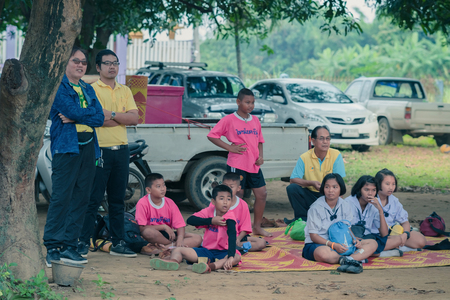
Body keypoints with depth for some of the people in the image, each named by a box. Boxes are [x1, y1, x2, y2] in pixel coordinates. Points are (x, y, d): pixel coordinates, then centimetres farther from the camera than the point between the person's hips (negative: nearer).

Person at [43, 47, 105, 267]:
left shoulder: (88, 90, 19)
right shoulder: (58, 86, -1)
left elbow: (99, 118, 6)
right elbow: (74, 111, -14)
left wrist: (75, 117, -7)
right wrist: (89, 112, 2)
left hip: (88, 148, 7)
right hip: (66, 147, -7)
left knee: (81, 199, 4)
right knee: (61, 197, -11)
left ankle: (69, 246, 7)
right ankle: (52, 247, -10)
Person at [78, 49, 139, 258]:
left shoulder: (125, 91, 15)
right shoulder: (92, 89, -2)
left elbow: (134, 118, 0)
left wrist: (111, 114, -12)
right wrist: (122, 118, -7)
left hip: (121, 151, 5)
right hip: (100, 150, -5)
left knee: (117, 200, 10)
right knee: (93, 199, -6)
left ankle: (118, 243, 16)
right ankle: (83, 243, -2)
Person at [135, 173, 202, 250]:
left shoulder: (170, 203, 0)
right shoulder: (142, 203, -12)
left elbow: (180, 225, -4)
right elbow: (141, 228, -18)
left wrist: (180, 240, -25)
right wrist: (164, 227, -20)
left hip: (167, 235, 4)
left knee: (197, 239, -14)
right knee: (148, 232, -41)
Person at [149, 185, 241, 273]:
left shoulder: (230, 216, -13)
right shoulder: (209, 211, 0)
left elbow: (232, 235, -29)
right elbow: (190, 220, -11)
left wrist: (230, 257, -45)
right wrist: (211, 221, -20)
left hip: (223, 253, -4)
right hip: (206, 250, 4)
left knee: (237, 257, -38)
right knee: (178, 250, -12)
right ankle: (174, 261, -49)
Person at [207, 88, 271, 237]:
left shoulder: (255, 120, 12)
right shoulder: (229, 120, -6)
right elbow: (212, 136, -7)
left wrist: (260, 155, 2)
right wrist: (230, 148, -13)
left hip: (254, 165, 6)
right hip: (237, 163, -6)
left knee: (262, 194, 6)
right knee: (237, 196, 0)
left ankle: (257, 226, 19)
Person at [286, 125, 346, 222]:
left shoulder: (336, 155, -8)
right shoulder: (304, 157, -5)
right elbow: (293, 180, -10)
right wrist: (312, 183, -25)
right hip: (309, 194, 2)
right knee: (292, 188, -25)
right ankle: (302, 219, -8)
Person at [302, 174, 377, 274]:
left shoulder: (345, 206, 6)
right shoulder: (316, 208, -11)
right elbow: (313, 236, -13)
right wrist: (333, 245, -27)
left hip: (340, 244, 6)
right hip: (316, 244, -6)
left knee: (372, 243, -11)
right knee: (323, 253, -44)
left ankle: (349, 259, -38)